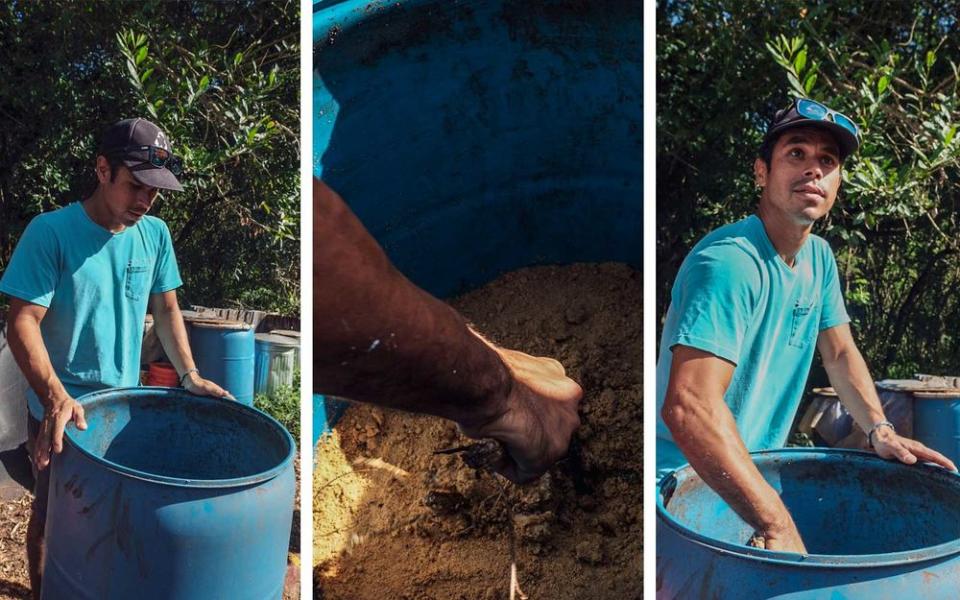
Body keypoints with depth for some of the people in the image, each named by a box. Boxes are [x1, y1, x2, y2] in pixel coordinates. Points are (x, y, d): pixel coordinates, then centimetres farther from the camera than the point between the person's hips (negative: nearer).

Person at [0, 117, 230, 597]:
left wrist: (189, 374, 0)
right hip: (60, 411, -5)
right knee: (50, 516, 11)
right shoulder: (51, 232, -18)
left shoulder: (155, 235, -2)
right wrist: (56, 397, -33)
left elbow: (166, 309, 9)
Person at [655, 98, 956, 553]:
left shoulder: (819, 257, 5)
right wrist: (778, 525, -35)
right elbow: (689, 405, -34)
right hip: (688, 483, -8)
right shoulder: (730, 261, -24)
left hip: (756, 470, 8)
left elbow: (840, 353, 16)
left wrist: (880, 431, -3)